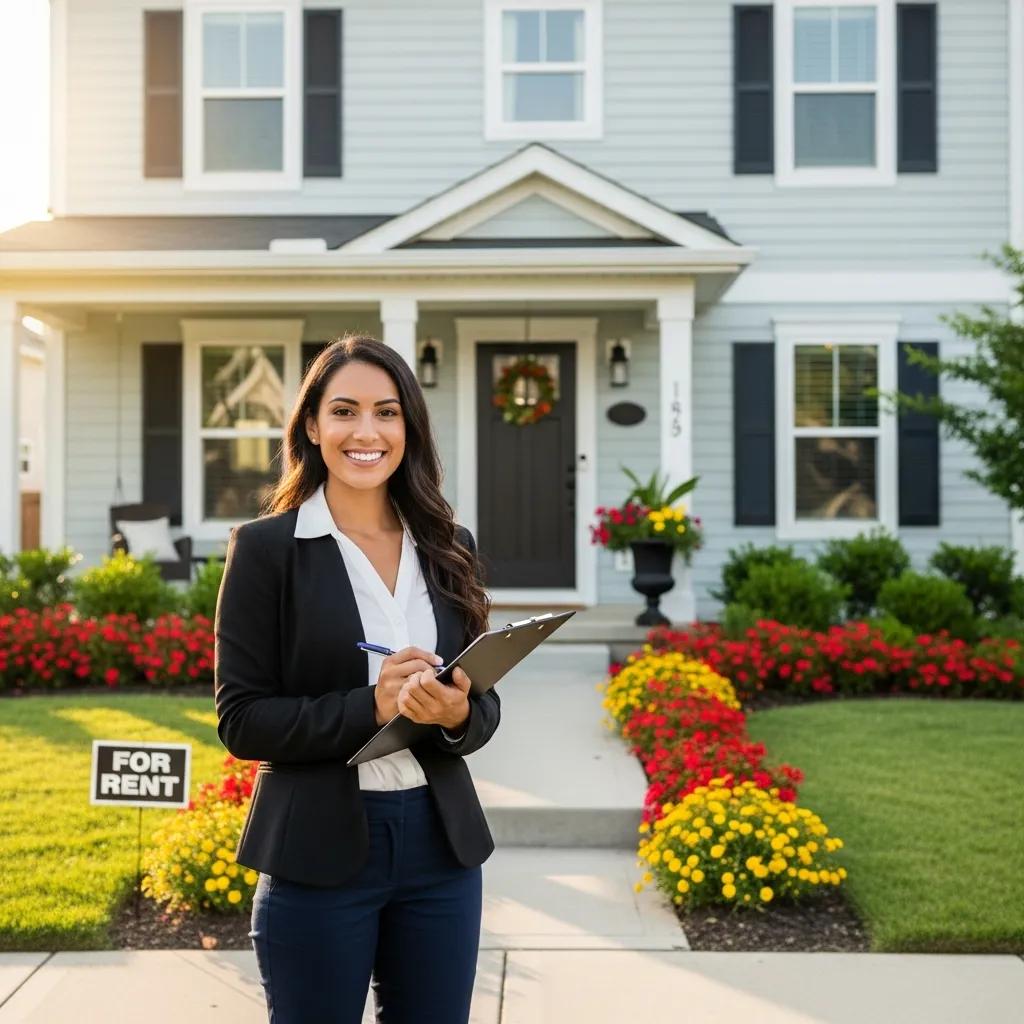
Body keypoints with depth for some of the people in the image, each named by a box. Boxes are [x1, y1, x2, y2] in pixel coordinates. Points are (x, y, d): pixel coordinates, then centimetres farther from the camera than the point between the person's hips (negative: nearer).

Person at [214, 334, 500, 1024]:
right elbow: (242, 720, -8)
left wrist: (457, 714, -14)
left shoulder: (450, 547, 6)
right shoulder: (266, 548, -5)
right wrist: (370, 707, -20)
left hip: (441, 843, 4)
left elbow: (486, 704, 9)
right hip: (318, 853, -4)